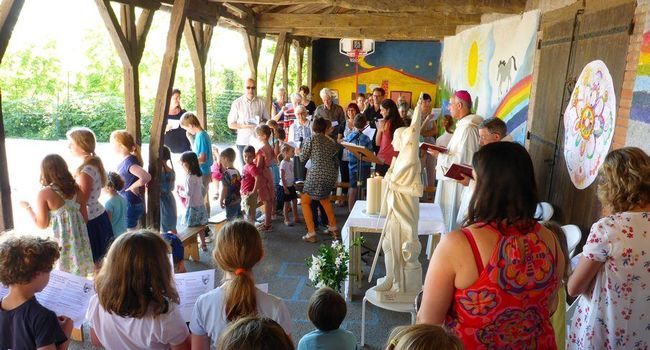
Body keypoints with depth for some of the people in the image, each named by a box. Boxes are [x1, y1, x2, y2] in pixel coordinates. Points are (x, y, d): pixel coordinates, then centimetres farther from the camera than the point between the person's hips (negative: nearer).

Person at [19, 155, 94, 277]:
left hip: (59, 242, -4)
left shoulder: (44, 193, -13)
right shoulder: (76, 188, -1)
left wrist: (27, 207, 5)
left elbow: (42, 224, -8)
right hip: (79, 238, 4)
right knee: (80, 277, 15)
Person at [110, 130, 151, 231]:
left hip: (131, 205, -9)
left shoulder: (129, 162, -23)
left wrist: (133, 187, -24)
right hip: (126, 203, 9)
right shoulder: (126, 160, 4)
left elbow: (146, 177, -38)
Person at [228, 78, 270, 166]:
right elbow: (231, 124, 2)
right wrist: (244, 126, -14)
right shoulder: (237, 103, 0)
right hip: (243, 142, 0)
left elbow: (267, 120, 13)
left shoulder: (261, 103, 2)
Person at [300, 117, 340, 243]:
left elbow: (303, 159, 3)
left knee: (305, 202, 10)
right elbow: (336, 162, 16)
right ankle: (333, 228, 33)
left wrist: (300, 152, 24)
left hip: (316, 175, -6)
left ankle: (311, 233, 2)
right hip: (331, 175, 6)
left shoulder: (311, 140, -2)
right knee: (324, 198, 31)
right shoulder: (330, 141, 12)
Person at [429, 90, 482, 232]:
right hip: (453, 179, 10)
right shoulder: (463, 125, 11)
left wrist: (440, 155, -16)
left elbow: (463, 159, -24)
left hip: (458, 183, -10)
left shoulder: (467, 128, -20)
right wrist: (443, 153, 10)